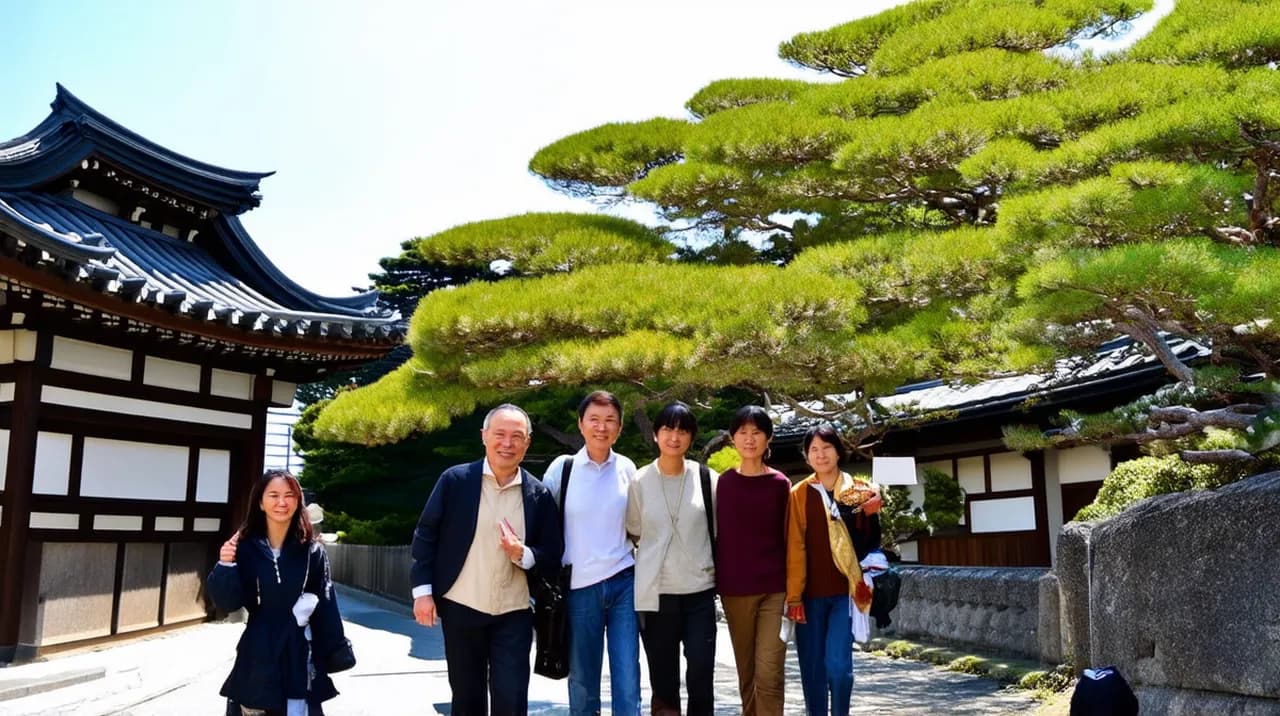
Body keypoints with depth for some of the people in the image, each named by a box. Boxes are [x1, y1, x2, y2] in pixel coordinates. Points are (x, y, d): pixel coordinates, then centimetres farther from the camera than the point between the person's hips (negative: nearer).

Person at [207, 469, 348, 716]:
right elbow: (227, 603, -3)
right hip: (258, 652, 1)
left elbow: (326, 608, -1)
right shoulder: (245, 548, -3)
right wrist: (226, 566, -18)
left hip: (299, 654, -1)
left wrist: (335, 654, -2)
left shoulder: (312, 551, -3)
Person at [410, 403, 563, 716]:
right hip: (461, 608, 0)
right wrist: (422, 590, -6)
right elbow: (426, 535, 0)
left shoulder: (539, 494, 0)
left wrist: (524, 555, -17)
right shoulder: (455, 480, -4)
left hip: (514, 614, 0)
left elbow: (552, 555, 3)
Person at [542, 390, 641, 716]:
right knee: (582, 681, 8)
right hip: (580, 587, -1)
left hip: (624, 583, 1)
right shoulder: (562, 467, -3)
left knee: (628, 683, -2)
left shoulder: (627, 468, 3)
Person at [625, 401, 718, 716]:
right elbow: (633, 531, 10)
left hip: (699, 591, 0)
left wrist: (712, 568, 8)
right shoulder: (640, 481, -1)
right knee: (663, 680, 10)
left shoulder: (707, 478, -1)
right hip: (655, 593, 0)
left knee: (701, 676, 2)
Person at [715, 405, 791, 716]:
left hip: (775, 588, -1)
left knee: (769, 672, -8)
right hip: (734, 589, 1)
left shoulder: (780, 484, 2)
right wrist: (715, 583, 2)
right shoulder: (722, 482, 3)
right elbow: (715, 534, 6)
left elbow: (788, 538, 4)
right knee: (746, 672, 10)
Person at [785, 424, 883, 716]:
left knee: (838, 664, -11)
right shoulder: (799, 494, 2)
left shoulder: (861, 491, 5)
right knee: (812, 667, 5)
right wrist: (793, 595, -6)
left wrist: (864, 585, 2)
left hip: (845, 591, 0)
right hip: (811, 593, 0)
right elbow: (795, 547, -1)